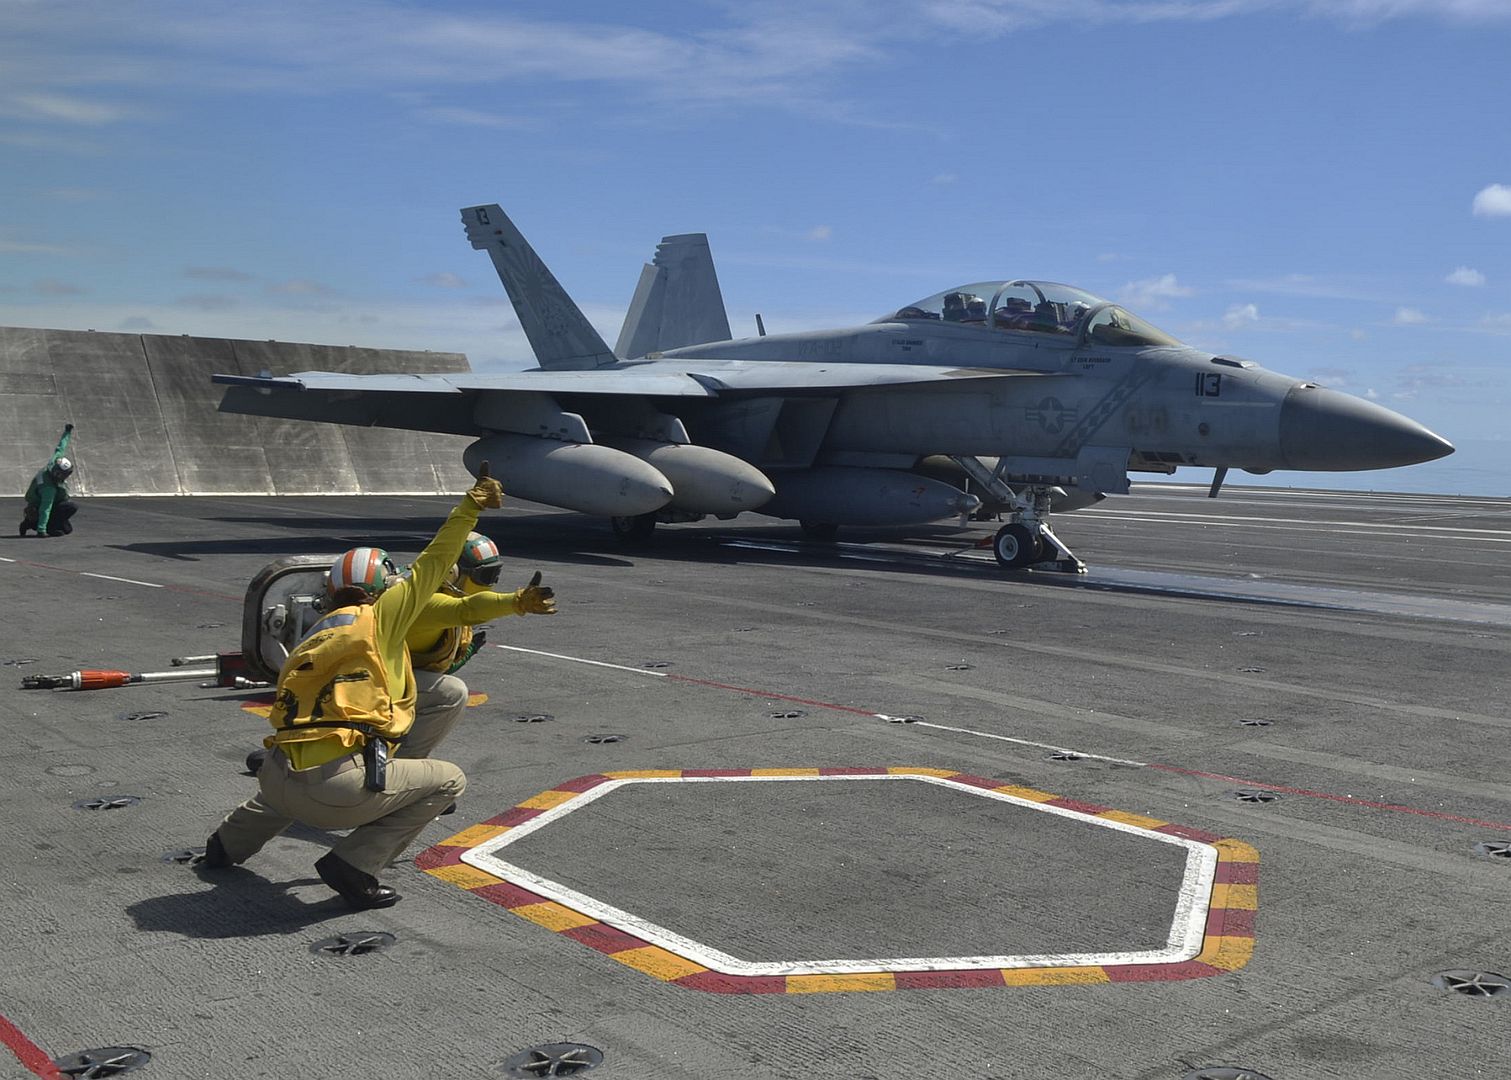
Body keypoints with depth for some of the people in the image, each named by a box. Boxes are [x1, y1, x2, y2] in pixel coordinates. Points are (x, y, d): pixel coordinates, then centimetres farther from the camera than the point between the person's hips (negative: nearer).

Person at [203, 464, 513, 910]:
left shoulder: (315, 637, 23)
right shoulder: (375, 620, 3)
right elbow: (431, 564, 4)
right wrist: (472, 505, 10)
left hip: (276, 780, 9)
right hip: (334, 789, -9)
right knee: (448, 780, 5)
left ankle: (227, 843, 43)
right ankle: (354, 864, -3)